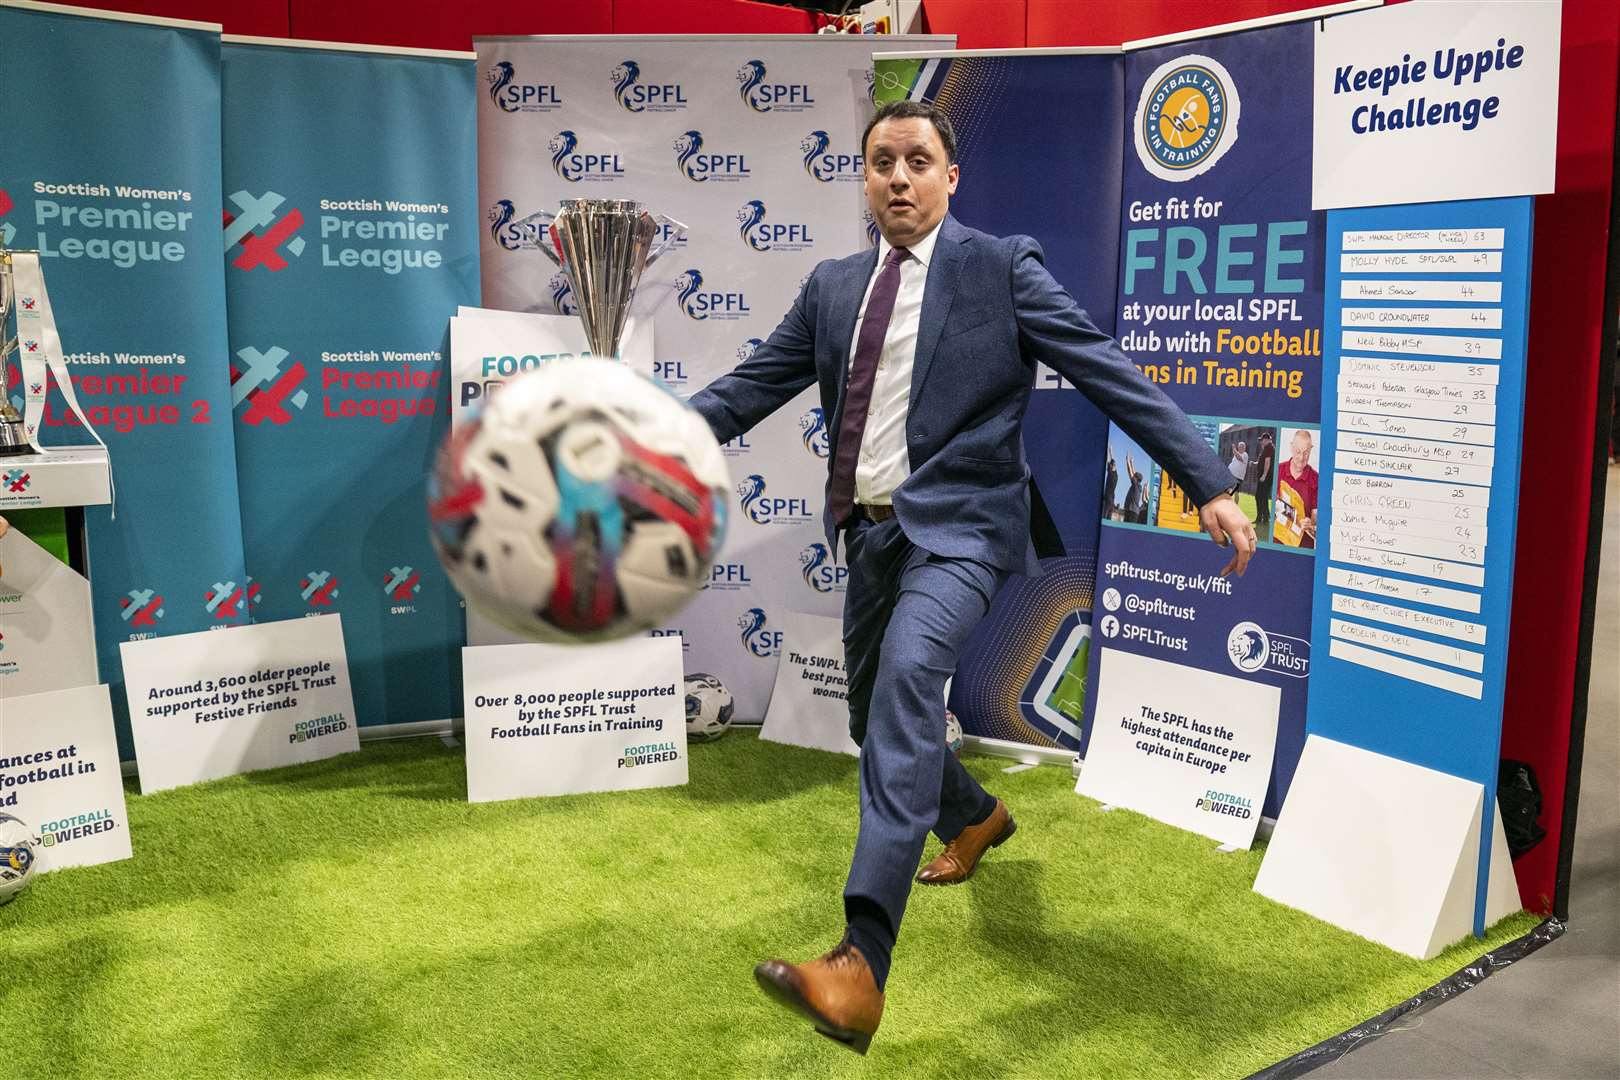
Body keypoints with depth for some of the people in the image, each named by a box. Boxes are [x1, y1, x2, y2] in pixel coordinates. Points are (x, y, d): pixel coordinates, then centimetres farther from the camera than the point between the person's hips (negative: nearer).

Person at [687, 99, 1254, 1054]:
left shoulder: (1002, 267, -2)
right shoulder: (833, 286, 13)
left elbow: (1110, 373, -6)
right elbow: (753, 385, 14)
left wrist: (1210, 484, -12)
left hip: (958, 527, -6)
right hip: (870, 533, 7)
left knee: (908, 676, -32)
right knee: (878, 718, 18)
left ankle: (862, 963, -38)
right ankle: (976, 817, 51)